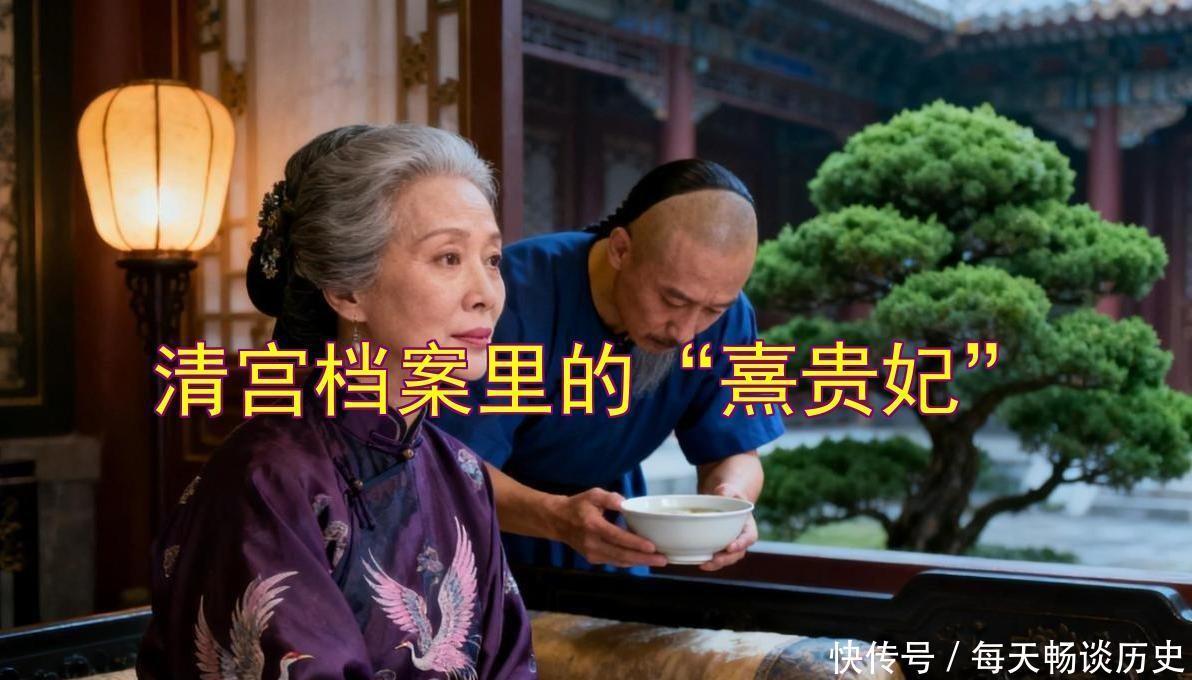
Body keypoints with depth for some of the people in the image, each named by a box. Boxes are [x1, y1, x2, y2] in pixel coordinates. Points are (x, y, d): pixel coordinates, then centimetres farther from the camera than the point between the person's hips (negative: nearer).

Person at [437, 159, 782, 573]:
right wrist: (558, 518, -44)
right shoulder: (517, 294, -28)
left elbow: (734, 454, -6)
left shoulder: (727, 317, -15)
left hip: (611, 520, 3)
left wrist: (729, 499, -28)